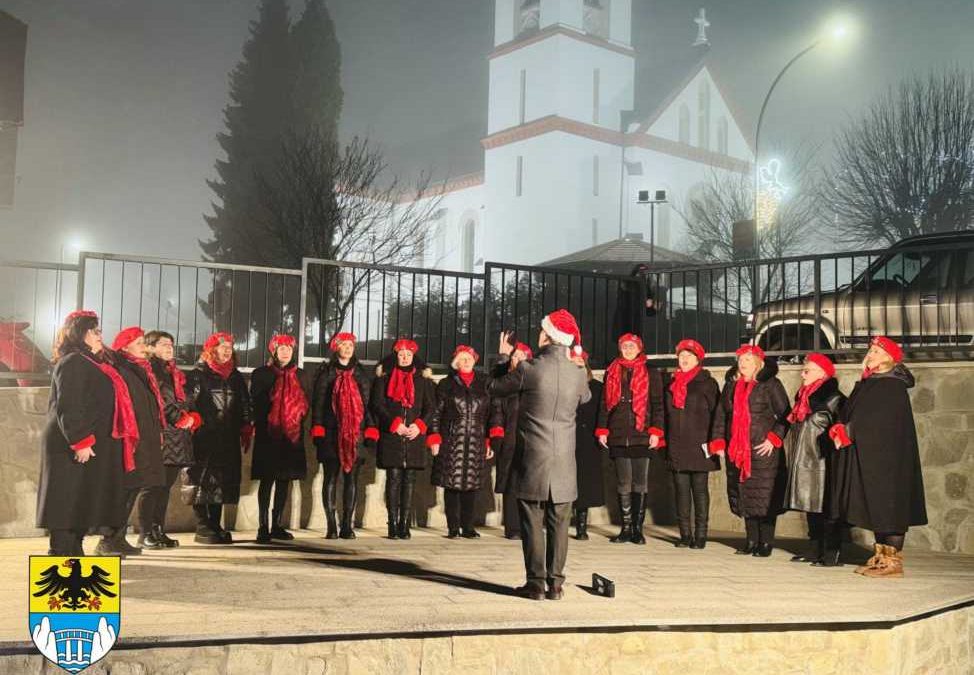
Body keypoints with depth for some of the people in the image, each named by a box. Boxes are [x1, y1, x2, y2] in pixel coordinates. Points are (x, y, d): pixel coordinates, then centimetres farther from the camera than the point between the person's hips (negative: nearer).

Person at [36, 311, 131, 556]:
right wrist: (80, 441, -25)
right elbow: (68, 408, -20)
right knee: (69, 502, -8)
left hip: (92, 446, 10)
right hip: (75, 449, -10)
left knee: (83, 505, 12)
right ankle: (60, 552, -5)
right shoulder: (72, 363, -11)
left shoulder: (91, 364, 19)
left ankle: (74, 550, 17)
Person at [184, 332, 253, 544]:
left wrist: (247, 431, 11)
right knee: (203, 480, -5)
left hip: (228, 438, 5)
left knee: (223, 481, 6)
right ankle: (202, 528, -1)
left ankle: (215, 526, 14)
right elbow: (190, 402, -7)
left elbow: (245, 406, 17)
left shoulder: (236, 377, 16)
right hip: (204, 437, -5)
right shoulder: (199, 374, 1)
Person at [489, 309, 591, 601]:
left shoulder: (527, 368, -12)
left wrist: (503, 357, 17)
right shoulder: (577, 374, -2)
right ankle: (555, 583, 11)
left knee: (533, 524, 4)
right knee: (558, 524, 9)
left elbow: (494, 388, 3)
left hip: (532, 459, -3)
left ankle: (536, 583, 6)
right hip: (563, 461, 3)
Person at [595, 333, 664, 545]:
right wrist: (602, 430, 5)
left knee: (640, 484, 0)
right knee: (623, 484, 4)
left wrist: (655, 431, -7)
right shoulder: (612, 372, 13)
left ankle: (638, 528, 7)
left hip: (642, 435, -2)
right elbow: (605, 403, 13)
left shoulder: (650, 373, 6)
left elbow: (657, 404, 2)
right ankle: (626, 528, 10)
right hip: (618, 436, 2)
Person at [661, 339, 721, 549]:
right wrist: (664, 441, 12)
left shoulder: (707, 383, 1)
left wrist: (713, 442, -10)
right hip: (676, 447, 4)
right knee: (681, 490, 5)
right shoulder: (672, 384, 15)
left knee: (700, 490, 0)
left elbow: (716, 413, -3)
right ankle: (685, 534, 11)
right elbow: (666, 414, 18)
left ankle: (700, 535, 5)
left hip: (699, 446, -4)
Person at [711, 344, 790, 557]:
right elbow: (721, 414, 19)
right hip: (737, 450, 5)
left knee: (764, 496, -4)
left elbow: (784, 415, -4)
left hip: (763, 450, -5)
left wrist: (774, 438, -12)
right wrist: (719, 441, 10)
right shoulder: (731, 385, 15)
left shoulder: (770, 384, -1)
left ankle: (766, 543, 4)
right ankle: (751, 541, 18)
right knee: (744, 496, 8)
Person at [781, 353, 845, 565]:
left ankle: (831, 554, -4)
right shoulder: (804, 397, 18)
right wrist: (792, 456, 22)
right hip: (803, 461, 9)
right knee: (810, 507, 12)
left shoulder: (833, 397, -9)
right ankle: (814, 550, 19)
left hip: (821, 461, -9)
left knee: (824, 506, -8)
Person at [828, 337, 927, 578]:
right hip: (866, 457, 8)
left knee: (888, 505, -6)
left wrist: (847, 432, -13)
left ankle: (893, 561, -2)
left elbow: (877, 421, -18)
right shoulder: (867, 384, 16)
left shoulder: (893, 386, -10)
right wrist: (840, 429, -7)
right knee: (875, 508, 10)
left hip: (886, 456, -8)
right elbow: (849, 411, 12)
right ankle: (880, 557, 16)